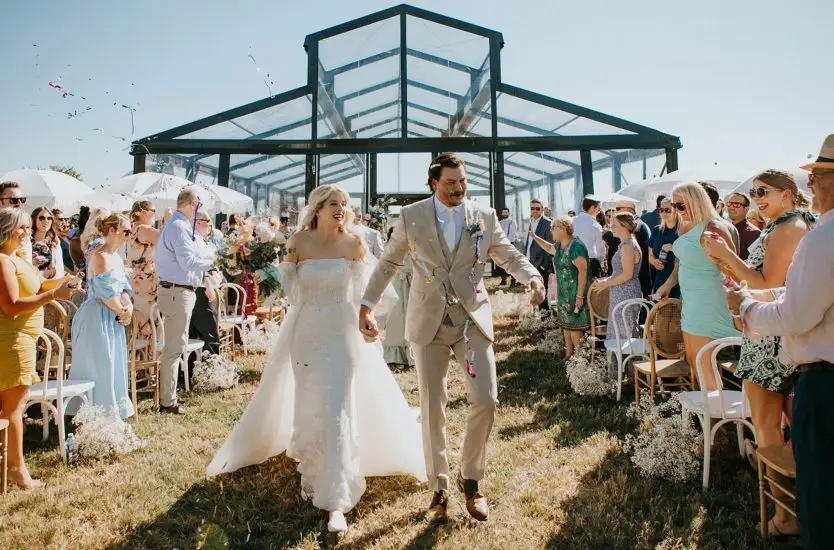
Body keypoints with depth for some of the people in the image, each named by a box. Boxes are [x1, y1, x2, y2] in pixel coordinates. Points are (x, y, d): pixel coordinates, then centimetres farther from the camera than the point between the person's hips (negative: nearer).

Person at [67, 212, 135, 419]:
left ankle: (111, 413, 22)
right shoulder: (100, 256, -14)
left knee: (114, 364, 12)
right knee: (100, 365, -3)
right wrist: (122, 311, -8)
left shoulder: (117, 258, 14)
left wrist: (129, 306, -4)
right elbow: (105, 292, -19)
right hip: (97, 318, -9)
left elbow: (123, 288, 14)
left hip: (113, 319, 9)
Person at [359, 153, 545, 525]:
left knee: (485, 401, -6)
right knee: (432, 408, 5)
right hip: (428, 322, 0)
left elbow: (509, 255, 6)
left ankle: (470, 479, 18)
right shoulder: (411, 217, 0)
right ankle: (439, 488, 22)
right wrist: (367, 304, 0)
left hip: (472, 319, 1)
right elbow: (389, 263, 7)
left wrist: (533, 276, -15)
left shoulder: (484, 217, 2)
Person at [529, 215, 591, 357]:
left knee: (574, 327, -5)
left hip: (575, 293, -9)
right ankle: (568, 355, 25)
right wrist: (534, 237, 23)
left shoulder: (576, 246, -21)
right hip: (564, 293, 10)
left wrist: (580, 296, -25)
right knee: (566, 325, 15)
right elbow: (550, 248, 31)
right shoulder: (560, 245, 7)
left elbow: (583, 270, -24)